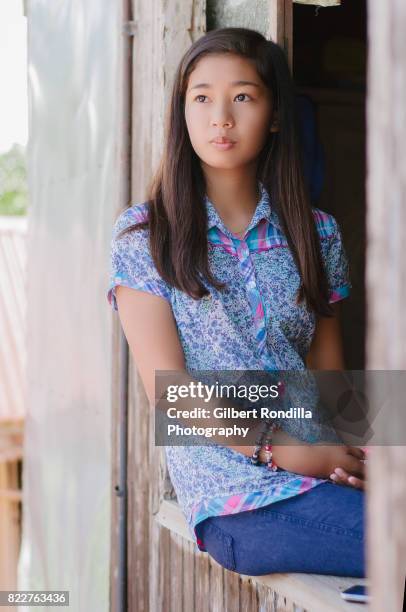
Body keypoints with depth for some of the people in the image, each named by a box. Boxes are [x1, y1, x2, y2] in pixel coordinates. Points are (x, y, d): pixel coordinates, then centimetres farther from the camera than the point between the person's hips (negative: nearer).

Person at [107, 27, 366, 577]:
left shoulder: (317, 234, 14)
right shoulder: (144, 234, 4)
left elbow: (329, 372, 13)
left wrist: (348, 453, -9)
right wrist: (287, 454, -15)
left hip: (322, 466, 4)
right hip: (234, 493, -4)